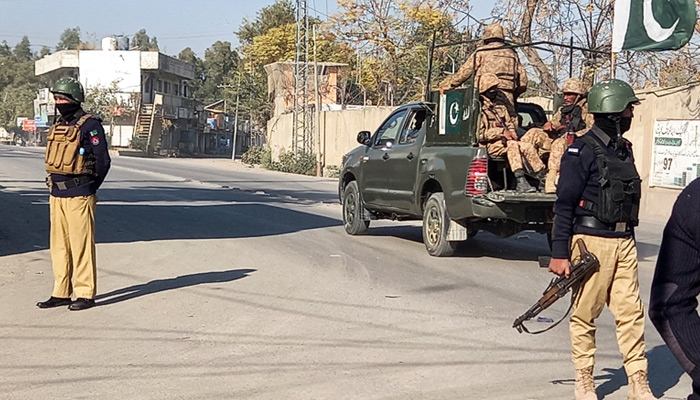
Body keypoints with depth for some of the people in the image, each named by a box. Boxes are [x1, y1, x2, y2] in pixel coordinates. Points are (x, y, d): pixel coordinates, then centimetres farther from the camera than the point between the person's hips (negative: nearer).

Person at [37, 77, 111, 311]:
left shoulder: (89, 125, -9)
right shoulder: (58, 125, 14)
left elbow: (103, 161, -8)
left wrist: (88, 189, -1)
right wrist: (55, 187, 14)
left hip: (78, 196, -8)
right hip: (57, 195, 8)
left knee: (81, 245, -4)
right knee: (59, 245, 10)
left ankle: (86, 294, 3)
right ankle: (61, 293, 18)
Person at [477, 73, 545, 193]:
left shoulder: (500, 105, 20)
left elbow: (509, 123, 25)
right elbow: (479, 134, -14)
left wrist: (511, 133, 1)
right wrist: (501, 132, -16)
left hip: (504, 141, 7)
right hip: (489, 145, -7)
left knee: (528, 147, -14)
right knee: (512, 145, -33)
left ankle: (544, 177, -14)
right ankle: (520, 182, -41)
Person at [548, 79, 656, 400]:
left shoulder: (624, 149, 14)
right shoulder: (583, 150, -9)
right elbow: (564, 203, -11)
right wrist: (559, 253, -14)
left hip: (624, 242, 7)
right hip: (592, 241, -7)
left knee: (631, 313, 5)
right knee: (585, 314, 2)